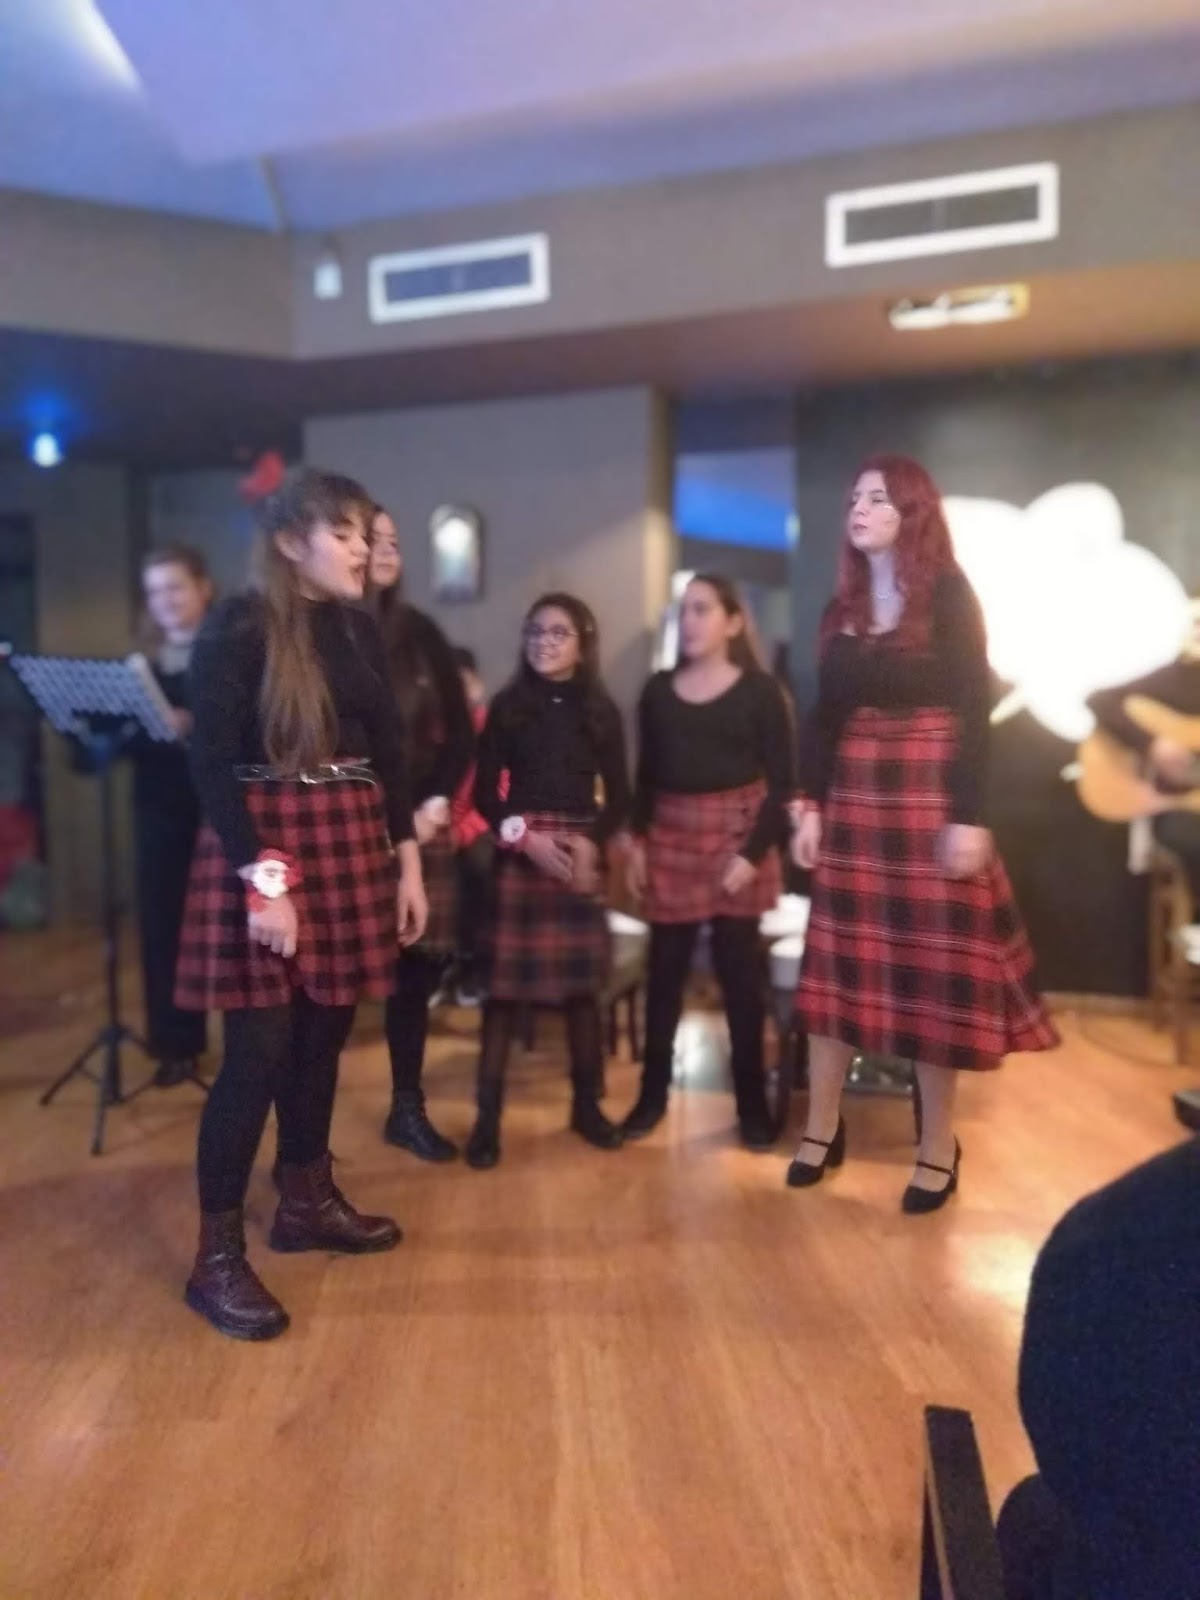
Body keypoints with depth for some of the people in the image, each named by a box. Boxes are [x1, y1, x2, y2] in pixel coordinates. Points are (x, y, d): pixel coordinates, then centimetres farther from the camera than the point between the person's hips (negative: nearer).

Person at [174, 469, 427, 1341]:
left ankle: (308, 1200, 32)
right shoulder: (240, 626, -9)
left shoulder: (360, 629, 9)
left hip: (351, 840, 6)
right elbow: (213, 762, -14)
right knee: (260, 1048, -4)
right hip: (265, 843, -6)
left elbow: (389, 750, 12)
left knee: (325, 1029, 13)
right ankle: (217, 1255, 11)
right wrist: (262, 877, -21)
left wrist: (409, 860, 8)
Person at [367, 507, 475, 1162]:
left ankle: (408, 1108, 25)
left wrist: (436, 803, -3)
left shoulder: (421, 633, 9)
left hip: (419, 823, 4)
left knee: (418, 966, 9)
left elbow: (460, 731, 10)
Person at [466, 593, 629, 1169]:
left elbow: (619, 795, 6)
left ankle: (587, 1103, 22)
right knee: (504, 981, -2)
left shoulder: (600, 711, 6)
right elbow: (484, 792, 1)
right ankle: (488, 1114, 7)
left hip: (581, 850, 1)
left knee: (582, 980, 6)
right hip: (518, 851, -1)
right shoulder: (507, 706, 3)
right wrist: (523, 835, -14)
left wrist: (591, 842, -11)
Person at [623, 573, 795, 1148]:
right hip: (670, 838, 3)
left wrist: (756, 850, -14)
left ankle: (752, 1100, 17)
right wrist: (637, 842, 3)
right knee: (664, 968, 7)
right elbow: (646, 775, 12)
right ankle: (653, 1093, 20)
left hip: (736, 838, -3)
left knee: (740, 969, 4)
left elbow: (782, 781, -5)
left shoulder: (760, 690, -3)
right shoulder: (658, 690, 9)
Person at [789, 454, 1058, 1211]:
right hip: (852, 797, 5)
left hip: (930, 797, -5)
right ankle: (824, 1127, 20)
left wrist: (969, 816, -16)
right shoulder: (842, 607, 12)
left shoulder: (950, 595, -4)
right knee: (837, 961, 7)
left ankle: (939, 1147, 16)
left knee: (936, 967, 2)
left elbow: (974, 709, -10)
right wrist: (810, 806, 3)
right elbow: (824, 715, 10)